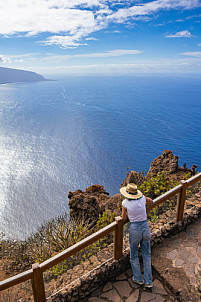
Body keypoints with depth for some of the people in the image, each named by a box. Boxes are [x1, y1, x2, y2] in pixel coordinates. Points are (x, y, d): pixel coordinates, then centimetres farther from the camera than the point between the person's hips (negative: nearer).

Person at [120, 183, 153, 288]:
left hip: (134, 229, -3)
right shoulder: (142, 197, -4)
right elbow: (151, 201, 19)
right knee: (146, 255, 20)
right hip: (145, 228, 3)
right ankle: (148, 281, 26)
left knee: (133, 255, 21)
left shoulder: (125, 202, -12)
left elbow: (124, 218, 1)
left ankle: (138, 278, 35)